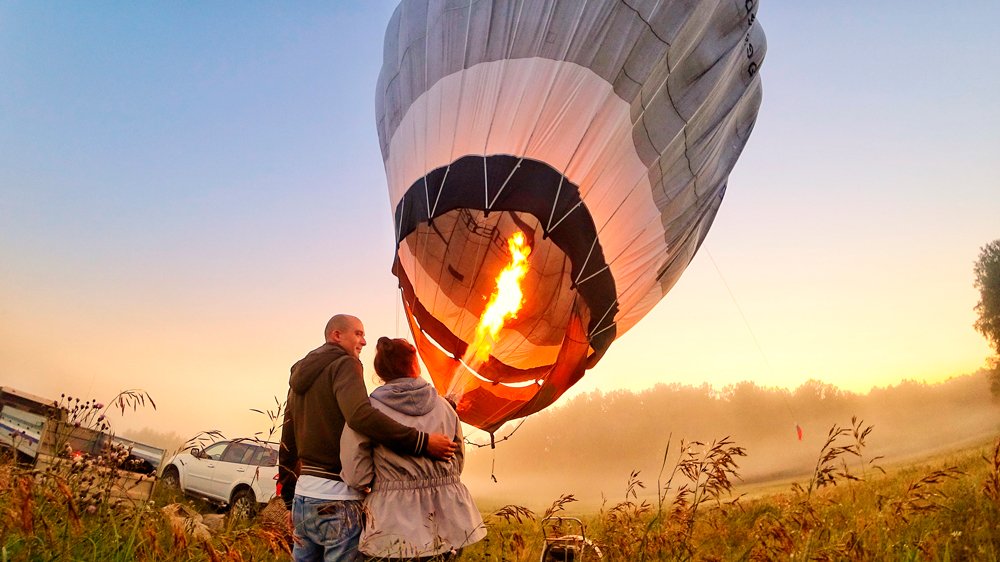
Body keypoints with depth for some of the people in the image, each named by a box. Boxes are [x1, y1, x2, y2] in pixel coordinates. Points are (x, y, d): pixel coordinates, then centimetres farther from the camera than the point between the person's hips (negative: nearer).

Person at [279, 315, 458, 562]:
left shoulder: (300, 378, 17)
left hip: (302, 495, 8)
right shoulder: (343, 364, -8)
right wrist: (422, 442, -28)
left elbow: (287, 449, 19)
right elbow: (361, 415, -29)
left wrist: (290, 503, 24)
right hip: (337, 499, -8)